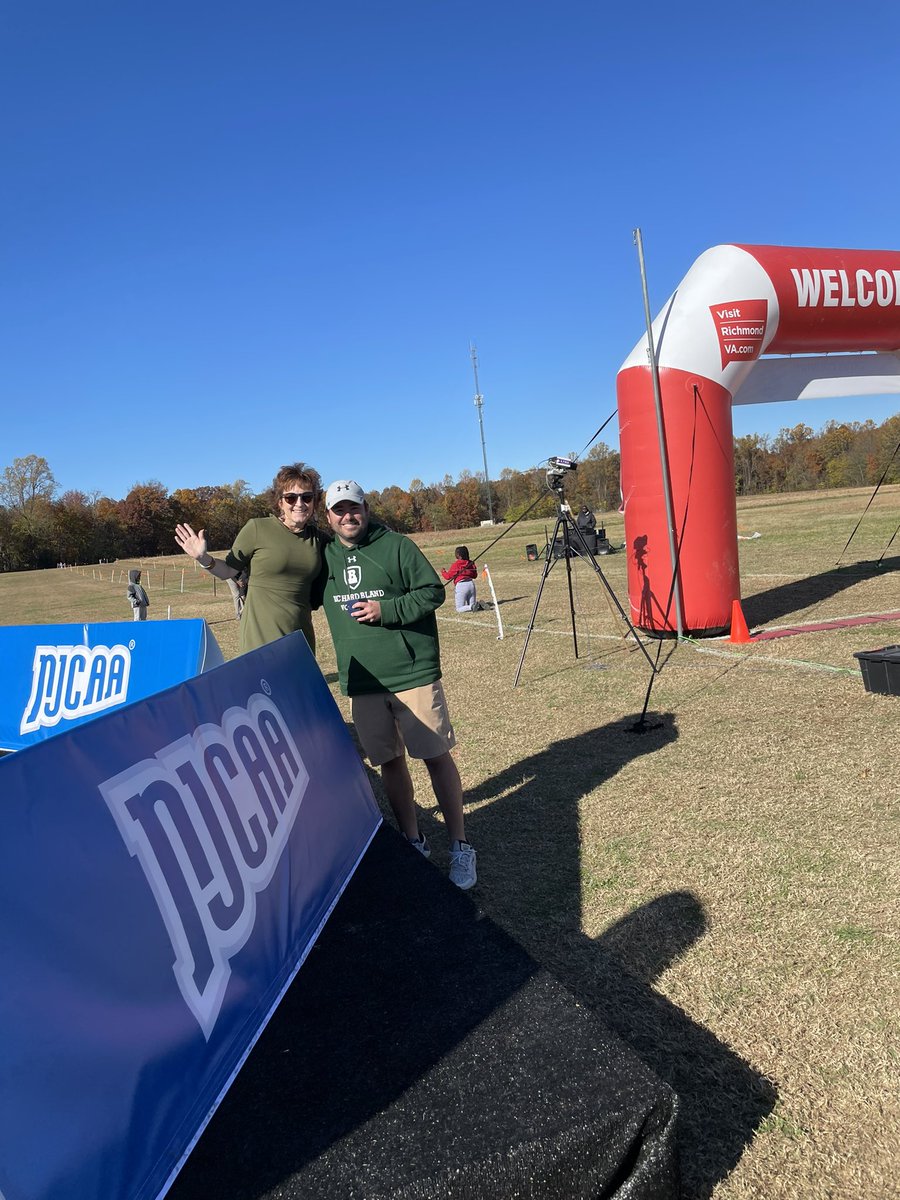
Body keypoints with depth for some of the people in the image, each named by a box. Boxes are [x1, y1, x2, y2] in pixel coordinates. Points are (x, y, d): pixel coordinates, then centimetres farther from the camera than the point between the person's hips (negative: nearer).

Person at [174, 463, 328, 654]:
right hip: (260, 637, -4)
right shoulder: (257, 528, -6)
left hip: (302, 637, 5)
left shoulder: (320, 538, 6)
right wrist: (204, 559, -16)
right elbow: (230, 570, 1)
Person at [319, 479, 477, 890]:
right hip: (361, 683, 4)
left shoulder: (397, 546, -3)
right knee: (389, 761, 11)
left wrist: (387, 610, -16)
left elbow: (433, 591, -6)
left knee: (436, 755, -1)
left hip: (413, 673, -4)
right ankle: (413, 841, 28)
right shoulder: (325, 556, 10)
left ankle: (460, 846, 11)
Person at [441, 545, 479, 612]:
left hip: (460, 585, -5)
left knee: (459, 609, 2)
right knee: (472, 605, 15)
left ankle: (472, 607, -26)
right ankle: (480, 605, -18)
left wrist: (443, 571, 22)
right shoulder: (471, 563, 9)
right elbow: (475, 575, 17)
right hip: (471, 584, 5)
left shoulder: (455, 565, -5)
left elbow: (448, 576, 3)